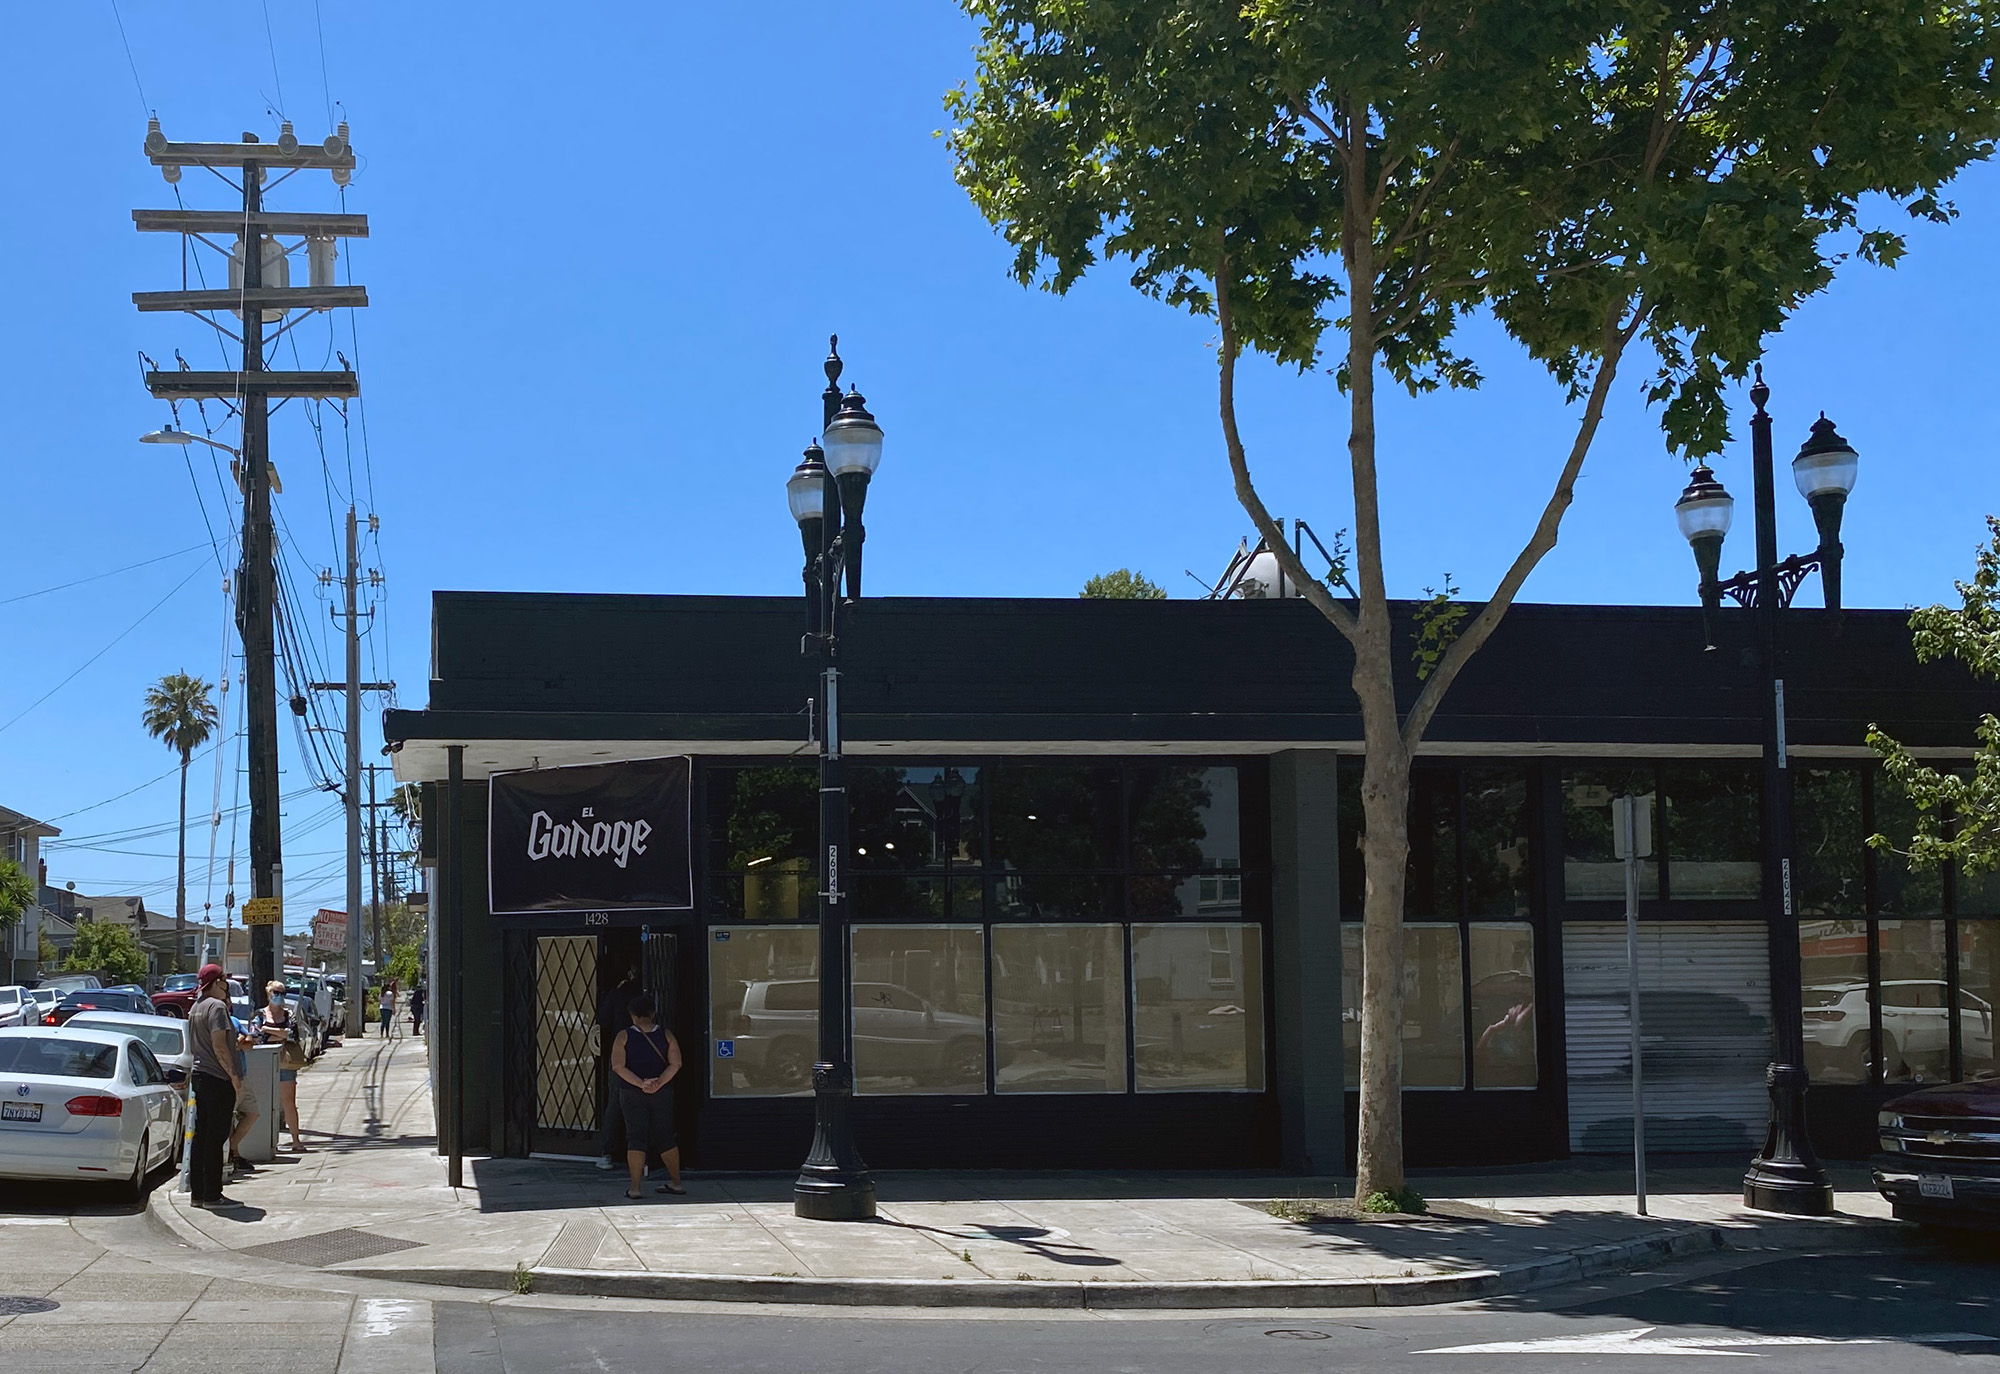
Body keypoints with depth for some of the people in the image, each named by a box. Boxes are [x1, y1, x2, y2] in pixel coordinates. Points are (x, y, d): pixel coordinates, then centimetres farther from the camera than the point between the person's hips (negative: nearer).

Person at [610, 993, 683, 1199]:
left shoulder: (624, 1037, -5)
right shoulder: (666, 1035, -1)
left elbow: (618, 1066, -14)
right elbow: (675, 1064, -10)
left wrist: (640, 1083, -17)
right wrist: (659, 1083, -14)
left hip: (632, 1094, -2)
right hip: (662, 1094, 2)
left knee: (636, 1138, 0)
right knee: (665, 1138, 13)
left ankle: (634, 1187, -4)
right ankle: (676, 1182, 21)